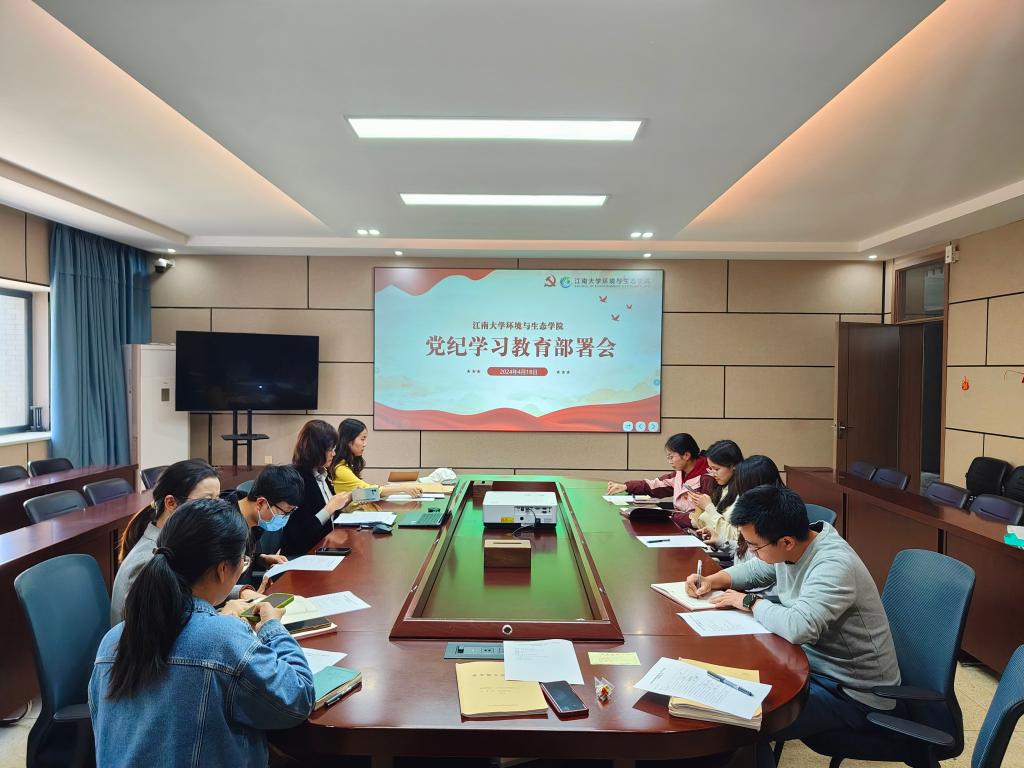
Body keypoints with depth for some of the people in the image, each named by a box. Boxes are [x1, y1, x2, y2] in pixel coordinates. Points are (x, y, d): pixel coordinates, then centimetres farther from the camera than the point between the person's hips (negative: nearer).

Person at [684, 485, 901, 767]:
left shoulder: (833, 565, -31)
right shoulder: (789, 546, -5)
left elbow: (797, 627, -44)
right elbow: (755, 569, 16)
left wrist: (749, 601, -25)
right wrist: (714, 580, -1)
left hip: (852, 694, -8)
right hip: (814, 663, 9)